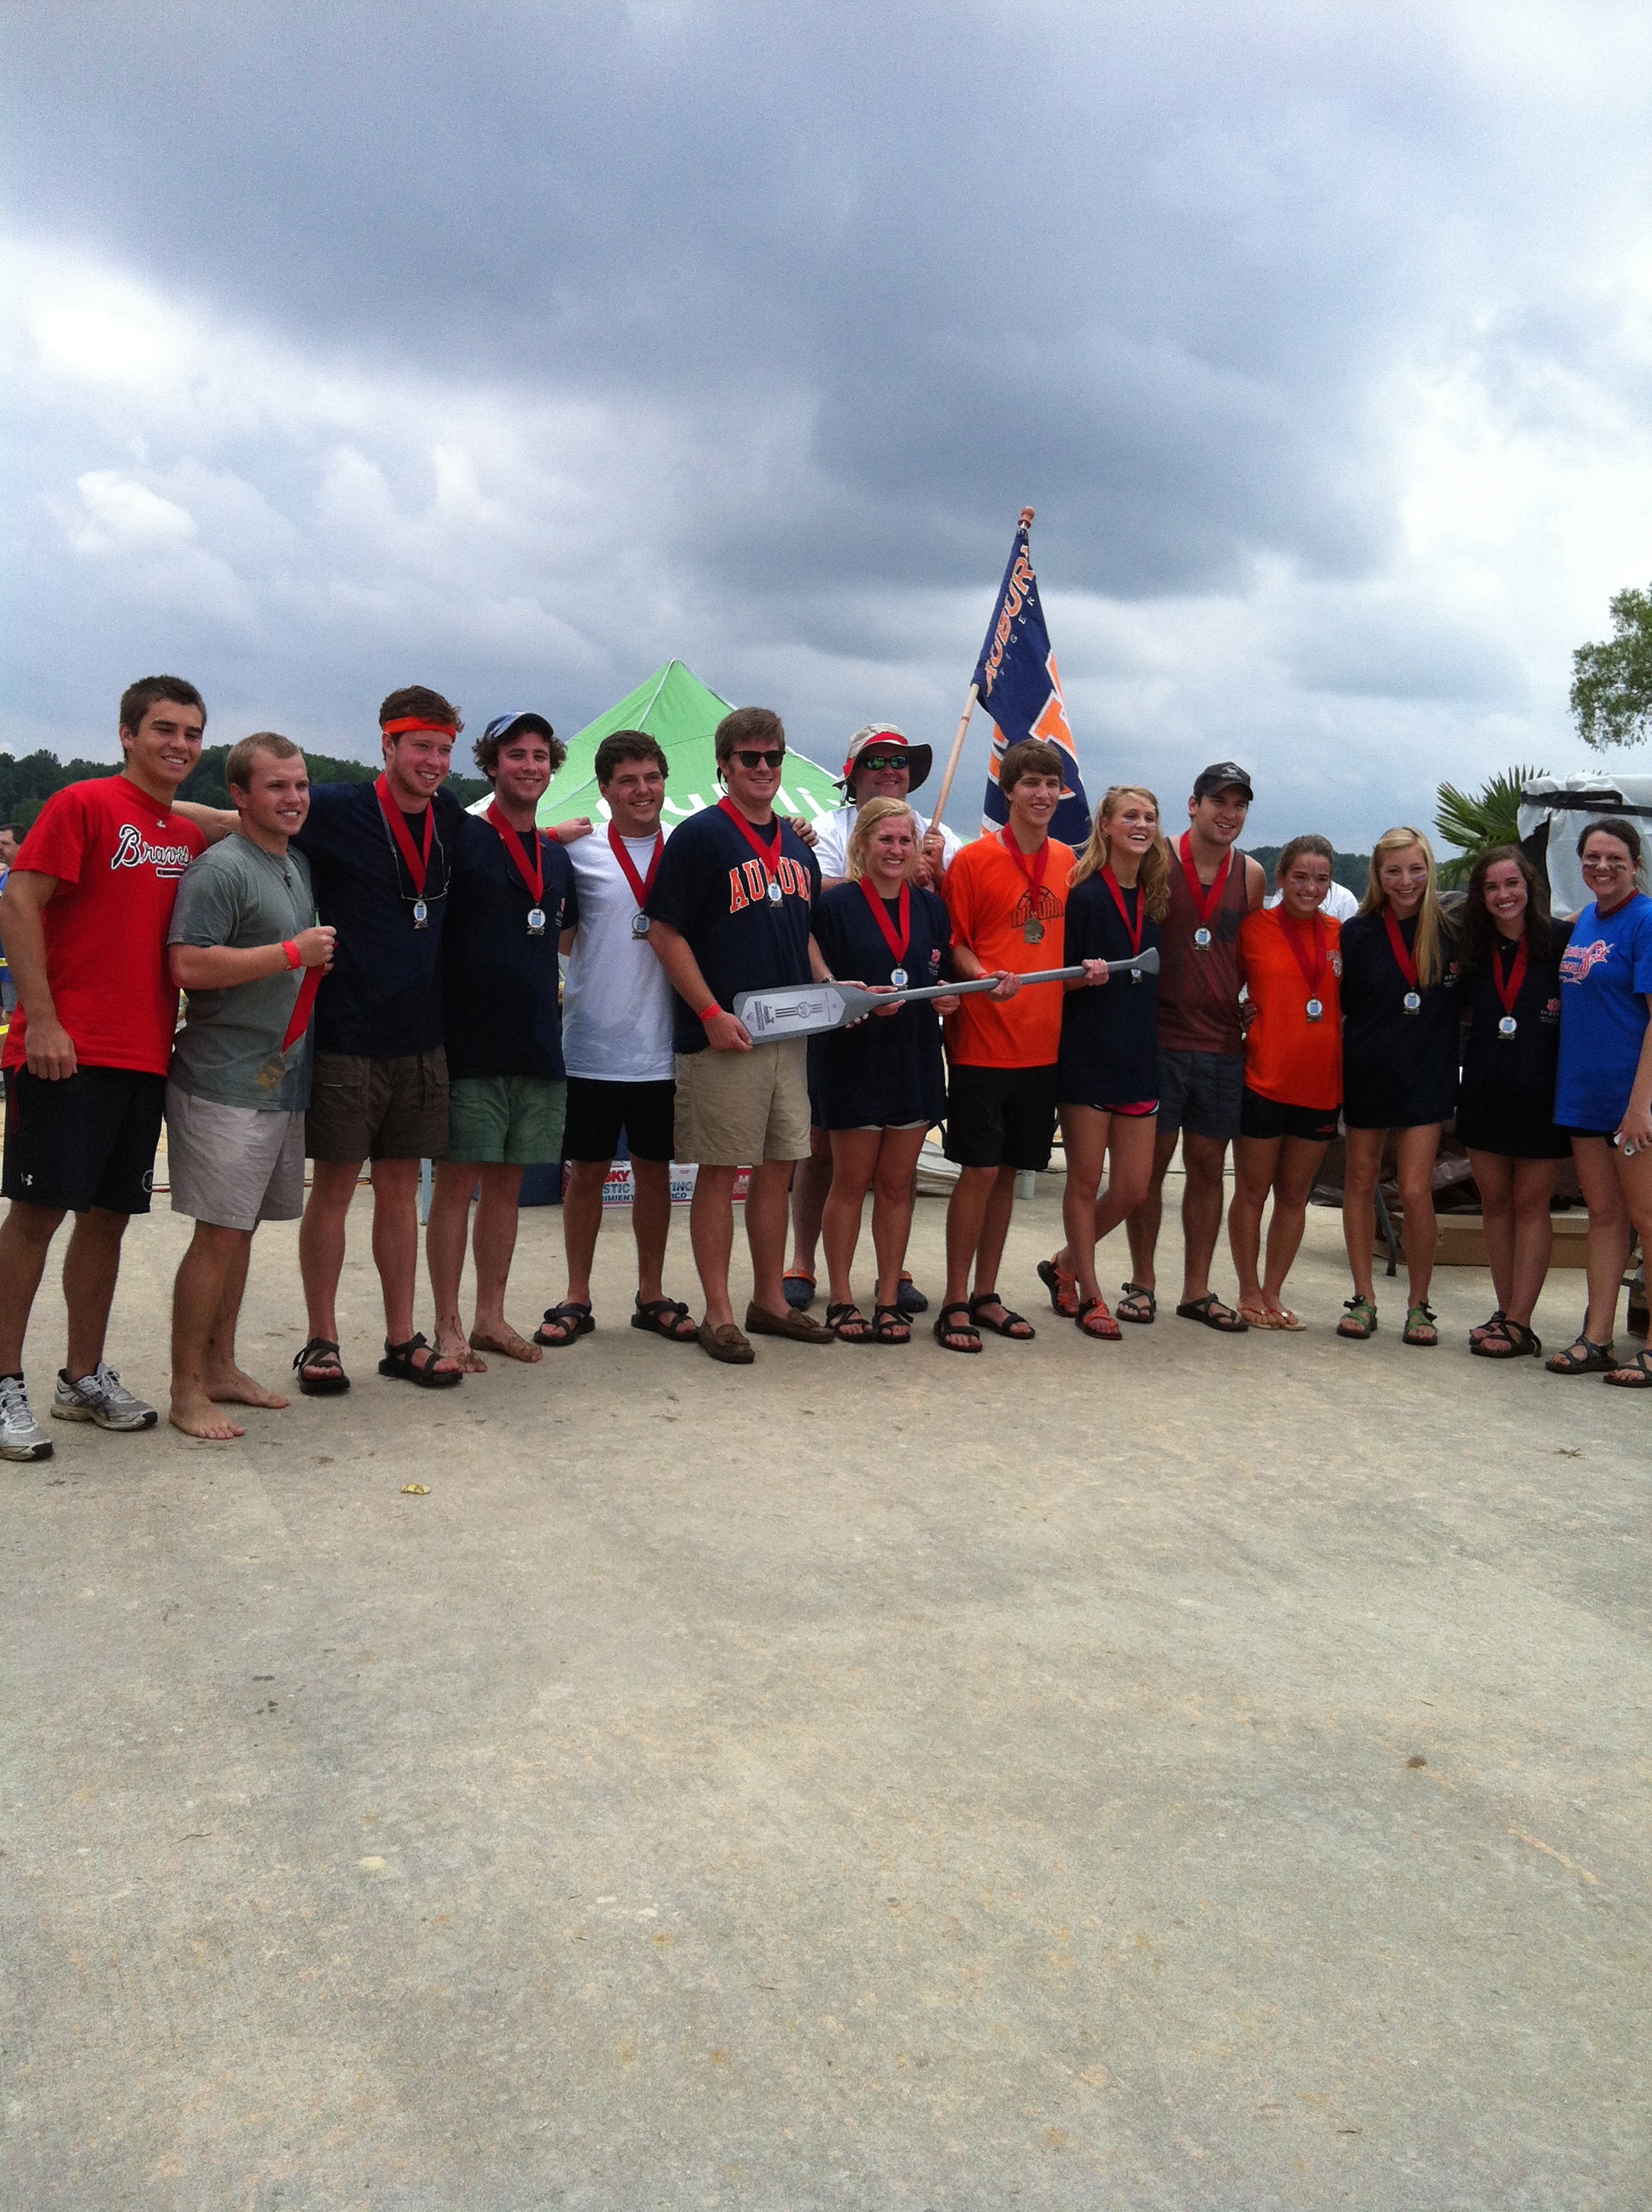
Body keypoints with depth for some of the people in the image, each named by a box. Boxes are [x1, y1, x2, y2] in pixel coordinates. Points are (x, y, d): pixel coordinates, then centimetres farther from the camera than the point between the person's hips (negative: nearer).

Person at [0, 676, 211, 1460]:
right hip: (68, 1052, -6)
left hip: (145, 1056, 6)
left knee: (109, 1214, 12)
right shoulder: (84, 804, -4)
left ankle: (85, 1377, 22)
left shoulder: (190, 836, 14)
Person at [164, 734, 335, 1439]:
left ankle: (221, 1368, 24)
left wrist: (321, 959, 8)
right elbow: (189, 966, -22)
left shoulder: (299, 865, 16)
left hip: (282, 1079, 8)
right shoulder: (220, 868, -12)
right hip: (226, 1082, -8)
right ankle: (187, 1391, 3)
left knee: (242, 1228, 14)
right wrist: (294, 953, -18)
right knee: (219, 1234, -6)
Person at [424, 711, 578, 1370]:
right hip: (471, 1042, -6)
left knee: (507, 1181, 13)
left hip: (537, 1043, 6)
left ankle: (491, 1317, 23)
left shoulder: (556, 854, 14)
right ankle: (448, 1326, 9)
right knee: (458, 1179, 0)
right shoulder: (461, 839, -5)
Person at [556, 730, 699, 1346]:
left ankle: (651, 1297, 21)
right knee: (588, 1172, 6)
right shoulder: (580, 854, 0)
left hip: (661, 1048, 2)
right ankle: (577, 1298, 18)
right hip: (592, 1046, -2)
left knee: (654, 1171, 10)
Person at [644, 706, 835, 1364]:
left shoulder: (795, 844, 14)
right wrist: (711, 1012, -16)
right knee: (720, 1171, -1)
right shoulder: (699, 836, -7)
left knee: (778, 1166, 11)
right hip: (724, 1036, -7)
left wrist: (828, 986, 5)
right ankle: (718, 1315, 7)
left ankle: (770, 1300, 23)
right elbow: (666, 933, -10)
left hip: (791, 1031, 7)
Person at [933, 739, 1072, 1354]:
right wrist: (983, 977, -20)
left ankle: (986, 1295, 22)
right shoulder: (974, 859, -6)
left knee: (1007, 1172, 12)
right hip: (983, 1042, -5)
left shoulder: (1068, 862, 9)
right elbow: (952, 941, -3)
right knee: (979, 1170, -4)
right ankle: (955, 1303, 7)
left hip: (1043, 1043, 5)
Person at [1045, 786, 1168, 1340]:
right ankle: (1089, 1295, 17)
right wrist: (1085, 975, -25)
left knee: (1133, 1189, 6)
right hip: (1087, 1055, -6)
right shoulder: (1082, 893, -7)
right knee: (1085, 1181, 3)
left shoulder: (1156, 898, 10)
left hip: (1139, 1057, 6)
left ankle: (1064, 1267, 28)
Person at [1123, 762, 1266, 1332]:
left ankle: (1197, 1290, 18)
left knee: (1208, 1168, 8)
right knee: (1150, 1162, 2)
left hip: (1223, 1045, 4)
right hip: (1160, 1039, -4)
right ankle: (1142, 1282, 16)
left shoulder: (1251, 875, 9)